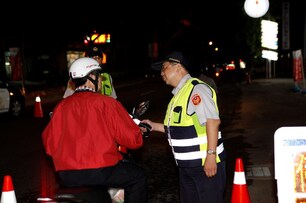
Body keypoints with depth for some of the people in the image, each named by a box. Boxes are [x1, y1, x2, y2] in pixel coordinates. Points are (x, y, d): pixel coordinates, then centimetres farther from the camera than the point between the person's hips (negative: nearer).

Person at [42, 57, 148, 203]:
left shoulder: (60, 107, 6)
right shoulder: (106, 103, -5)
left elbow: (49, 144, 8)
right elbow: (133, 140, -5)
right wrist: (138, 133, 18)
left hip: (66, 176, 5)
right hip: (101, 172, -5)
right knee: (138, 176, 18)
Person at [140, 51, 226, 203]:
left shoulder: (197, 88, -14)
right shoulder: (179, 93, 13)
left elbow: (212, 121, -23)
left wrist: (211, 156, -26)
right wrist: (154, 126, 16)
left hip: (205, 163, -9)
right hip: (186, 165, 9)